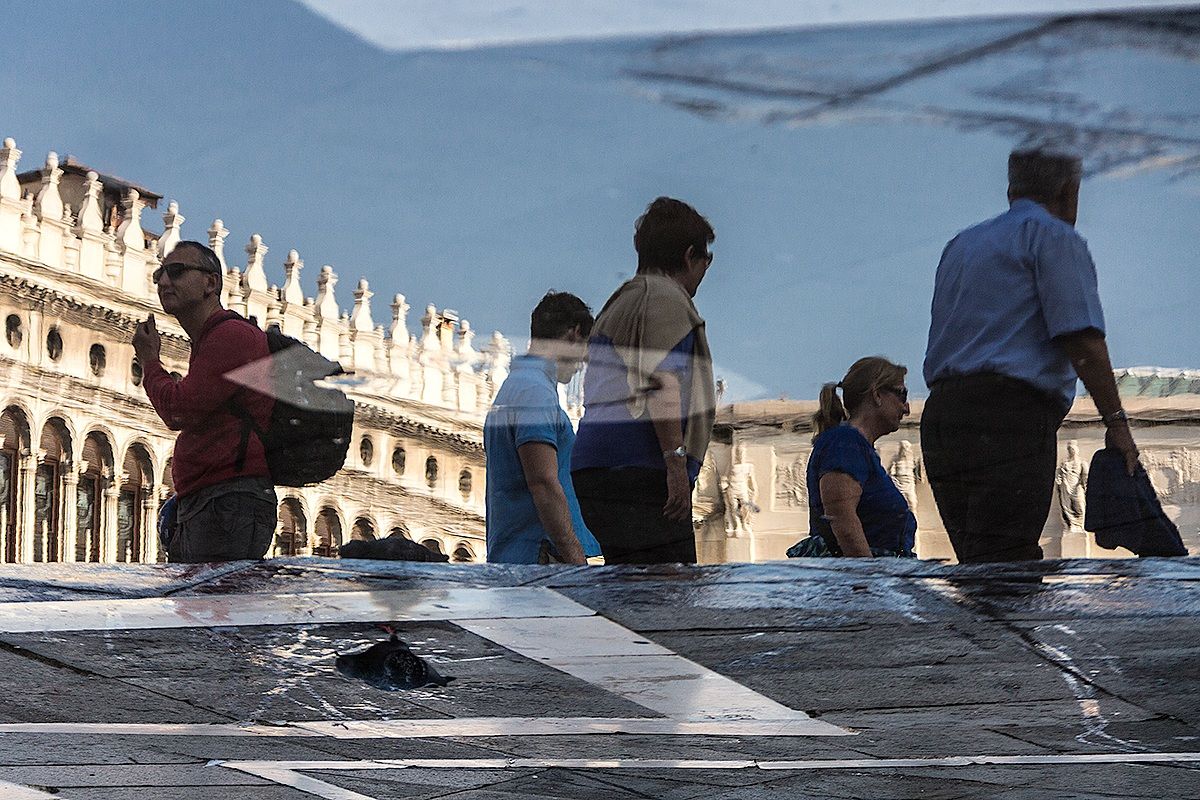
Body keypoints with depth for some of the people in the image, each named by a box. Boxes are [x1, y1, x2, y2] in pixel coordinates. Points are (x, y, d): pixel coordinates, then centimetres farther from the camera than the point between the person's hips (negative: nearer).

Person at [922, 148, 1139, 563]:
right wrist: (1116, 422, -5)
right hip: (1009, 418, -8)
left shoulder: (960, 245, 26)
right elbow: (1082, 341, -9)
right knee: (1001, 565, -15)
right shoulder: (1054, 237, 1)